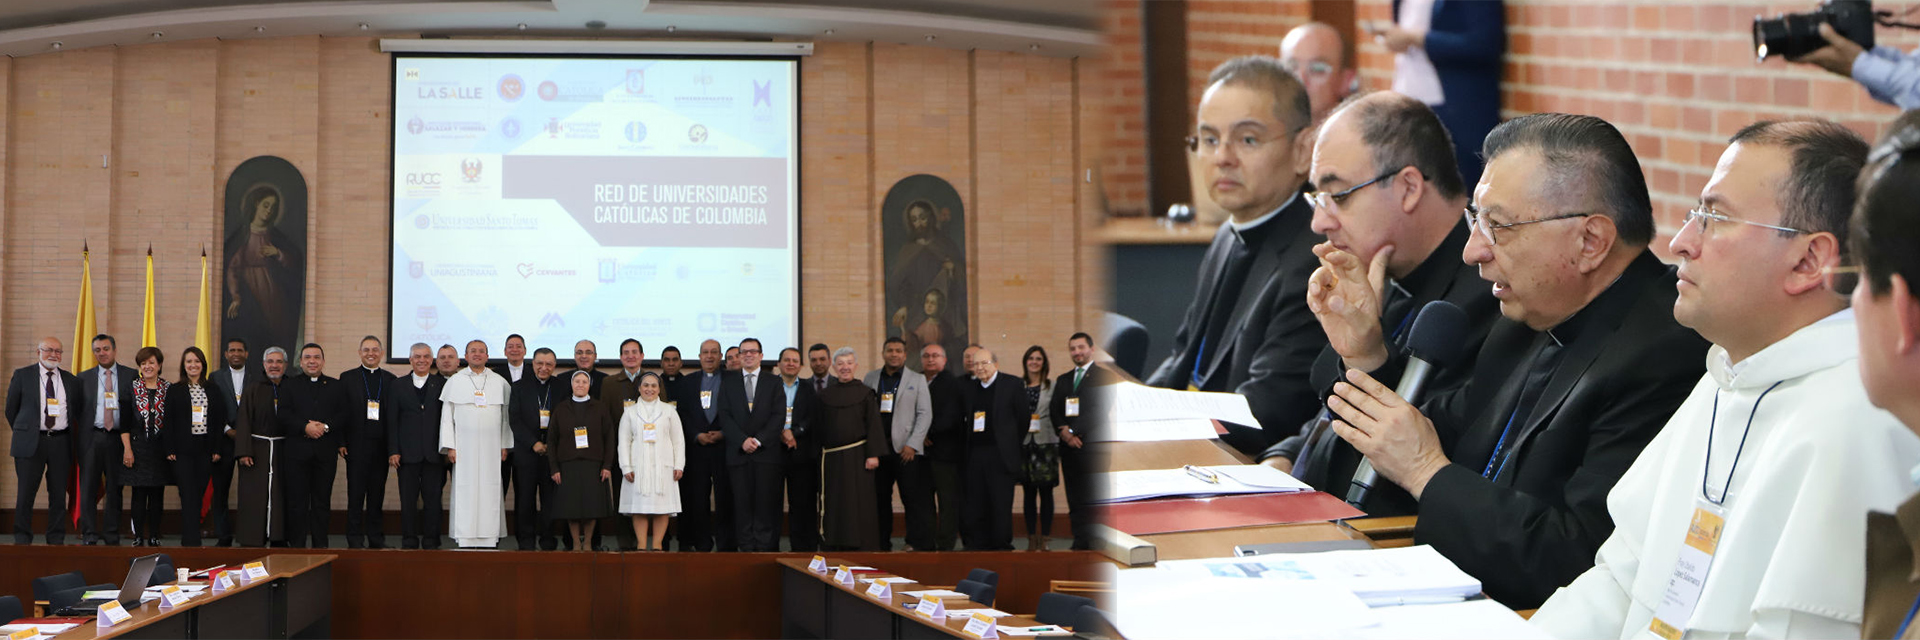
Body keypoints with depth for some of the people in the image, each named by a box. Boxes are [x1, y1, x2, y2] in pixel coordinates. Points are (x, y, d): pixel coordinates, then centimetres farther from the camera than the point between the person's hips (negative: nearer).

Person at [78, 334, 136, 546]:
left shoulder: (131, 376, 6)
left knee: (115, 489, 4)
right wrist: (78, 434, -2)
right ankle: (89, 536, 5)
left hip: (118, 437, -1)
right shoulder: (84, 378, 11)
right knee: (88, 488, 0)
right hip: (91, 437, 1)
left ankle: (112, 536, 10)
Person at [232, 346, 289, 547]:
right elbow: (243, 421, -3)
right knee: (254, 498, -3)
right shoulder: (252, 389, 2)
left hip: (283, 451, 2)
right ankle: (252, 541, 1)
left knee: (281, 497, 4)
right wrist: (243, 452, -13)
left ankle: (279, 538, 11)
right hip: (257, 449, -2)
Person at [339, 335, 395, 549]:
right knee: (356, 493, -1)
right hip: (357, 444, -2)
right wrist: (341, 442, -6)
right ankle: (355, 541, 2)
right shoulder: (348, 378, 6)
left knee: (378, 493, 6)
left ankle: (376, 539, 12)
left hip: (381, 444, 2)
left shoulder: (390, 379, 11)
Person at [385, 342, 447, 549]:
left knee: (433, 499, 1)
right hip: (407, 453, 0)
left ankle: (431, 540, 8)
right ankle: (409, 541, 8)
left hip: (434, 453, 0)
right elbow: (391, 421, 6)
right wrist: (393, 451, -2)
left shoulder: (442, 385, 8)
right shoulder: (397, 385, 10)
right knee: (408, 499, 2)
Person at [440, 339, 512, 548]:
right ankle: (465, 540, -4)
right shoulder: (454, 382, 8)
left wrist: (505, 445, 3)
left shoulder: (500, 382, 11)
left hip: (491, 447, 1)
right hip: (464, 445, -1)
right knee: (465, 491, -5)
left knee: (490, 492, -3)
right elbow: (446, 416, 6)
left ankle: (489, 539, -1)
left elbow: (506, 415, 10)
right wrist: (449, 446, -2)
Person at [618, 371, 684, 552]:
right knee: (639, 506, -4)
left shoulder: (669, 411, 12)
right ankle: (642, 545, -2)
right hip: (638, 467, 0)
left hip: (663, 466, 0)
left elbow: (678, 440, 9)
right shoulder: (630, 412, 11)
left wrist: (679, 465, 0)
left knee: (662, 508, -4)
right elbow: (624, 441, 7)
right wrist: (626, 467, -3)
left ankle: (657, 545, -1)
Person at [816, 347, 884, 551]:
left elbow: (874, 425, -2)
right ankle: (832, 547, 10)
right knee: (833, 502, 4)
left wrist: (873, 454, -11)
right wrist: (819, 455, 5)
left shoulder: (865, 393, 1)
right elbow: (819, 427, 11)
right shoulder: (825, 395, 9)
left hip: (857, 455, -3)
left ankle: (861, 547, 2)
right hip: (831, 457, 3)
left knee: (858, 503, -3)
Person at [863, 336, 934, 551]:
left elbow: (925, 414, 2)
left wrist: (912, 444, -8)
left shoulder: (917, 380, 7)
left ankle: (918, 544, -3)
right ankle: (882, 545, 12)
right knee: (879, 499, 5)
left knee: (915, 499, -6)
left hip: (906, 449, -2)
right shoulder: (871, 378, 13)